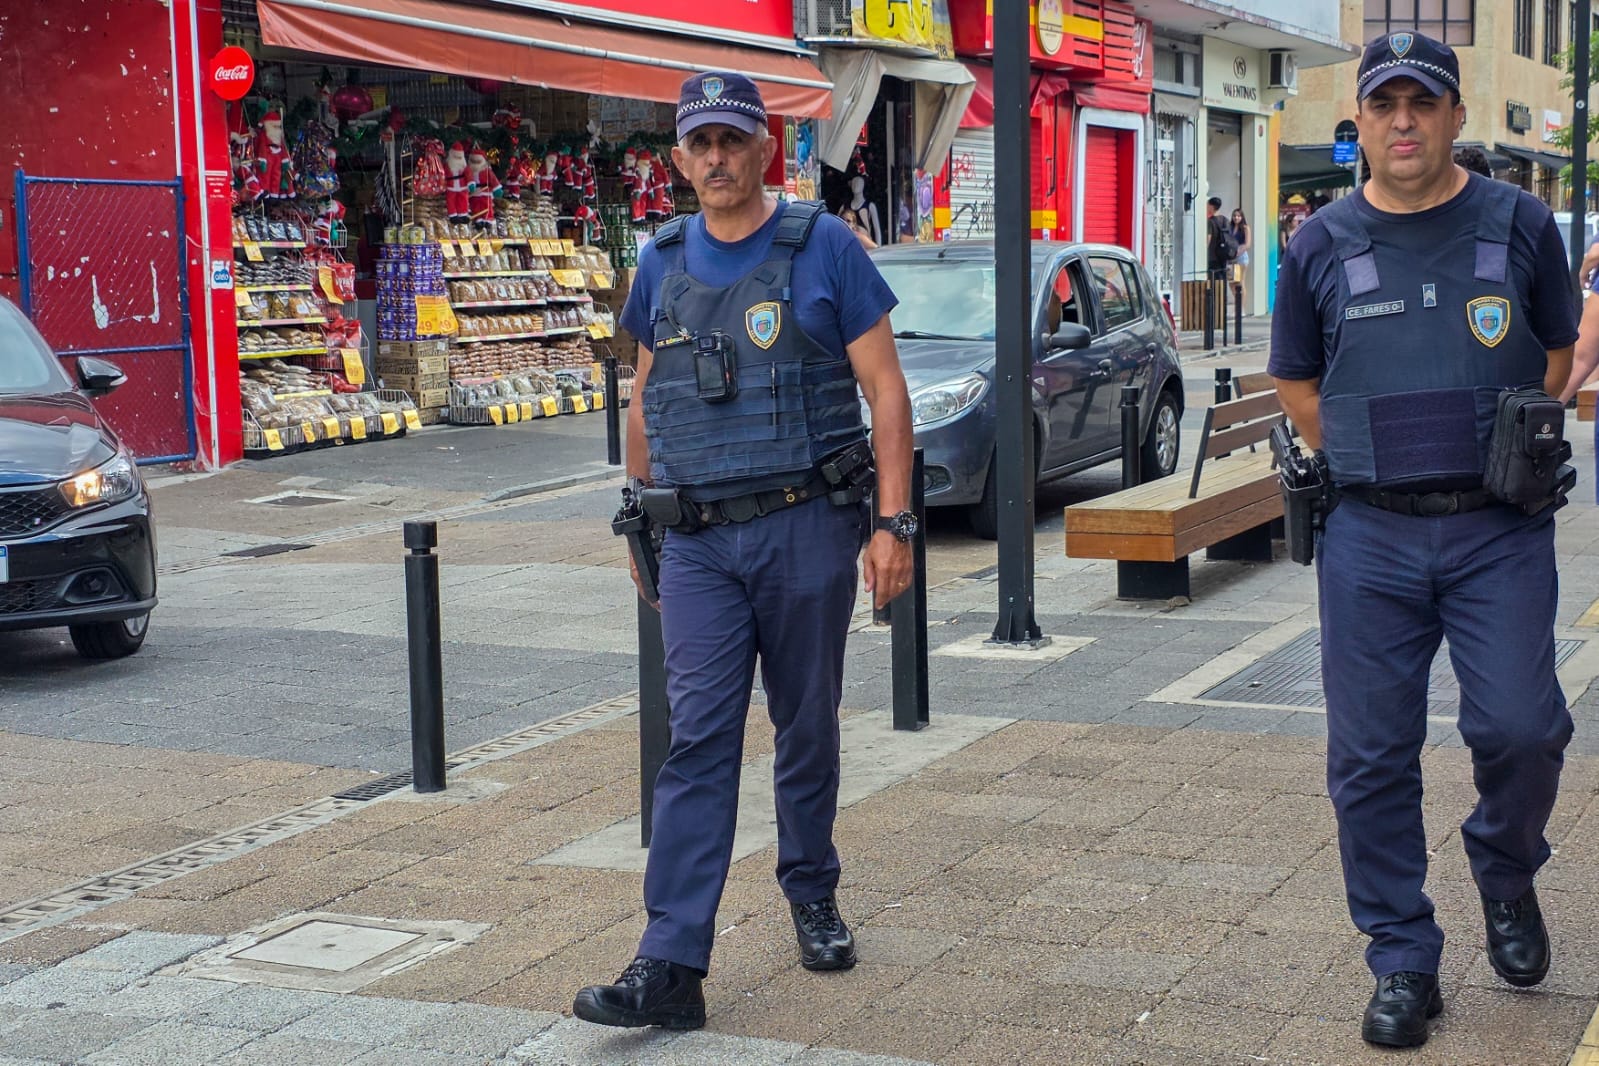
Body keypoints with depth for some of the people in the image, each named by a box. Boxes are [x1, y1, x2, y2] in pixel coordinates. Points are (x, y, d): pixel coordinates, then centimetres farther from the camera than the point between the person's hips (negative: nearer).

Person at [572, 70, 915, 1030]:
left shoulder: (824, 249, -3)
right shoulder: (663, 265, 9)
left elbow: (885, 389, -4)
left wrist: (894, 522, -10)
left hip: (806, 528, -2)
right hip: (698, 543, 2)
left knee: (808, 729, 10)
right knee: (699, 742, -5)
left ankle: (813, 895, 33)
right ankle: (672, 967, -8)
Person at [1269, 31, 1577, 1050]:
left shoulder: (1519, 224, 4)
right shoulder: (1321, 246, 5)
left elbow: (1558, 353, 16)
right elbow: (1298, 385, 16)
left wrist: (1506, 449, 8)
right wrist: (1372, 460, 9)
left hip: (1499, 531, -1)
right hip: (1370, 537, 1)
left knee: (1520, 726, -10)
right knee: (1372, 757, 2)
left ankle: (1505, 872, 23)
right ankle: (1404, 965, 16)